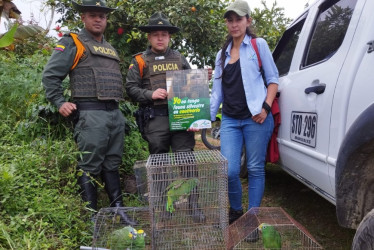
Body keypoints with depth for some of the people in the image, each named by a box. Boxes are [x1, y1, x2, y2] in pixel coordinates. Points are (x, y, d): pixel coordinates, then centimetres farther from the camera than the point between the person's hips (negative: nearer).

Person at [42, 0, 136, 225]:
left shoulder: (110, 48, 23)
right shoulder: (72, 43, 2)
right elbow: (50, 75, -3)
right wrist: (60, 102, -10)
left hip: (115, 113, 7)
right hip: (91, 114, -7)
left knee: (112, 164, 12)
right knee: (90, 166, -2)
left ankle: (119, 210, 20)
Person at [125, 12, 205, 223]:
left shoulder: (180, 58, 18)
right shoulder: (140, 61, 9)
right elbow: (131, 88, 3)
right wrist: (150, 94, -14)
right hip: (155, 119, -1)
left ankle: (193, 205, 4)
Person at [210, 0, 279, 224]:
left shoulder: (259, 45, 7)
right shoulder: (222, 54, 18)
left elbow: (273, 78, 5)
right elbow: (217, 91, 16)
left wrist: (266, 107, -10)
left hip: (255, 118, -3)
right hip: (229, 120, 3)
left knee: (256, 169, 3)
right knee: (229, 171, -4)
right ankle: (236, 211, 22)